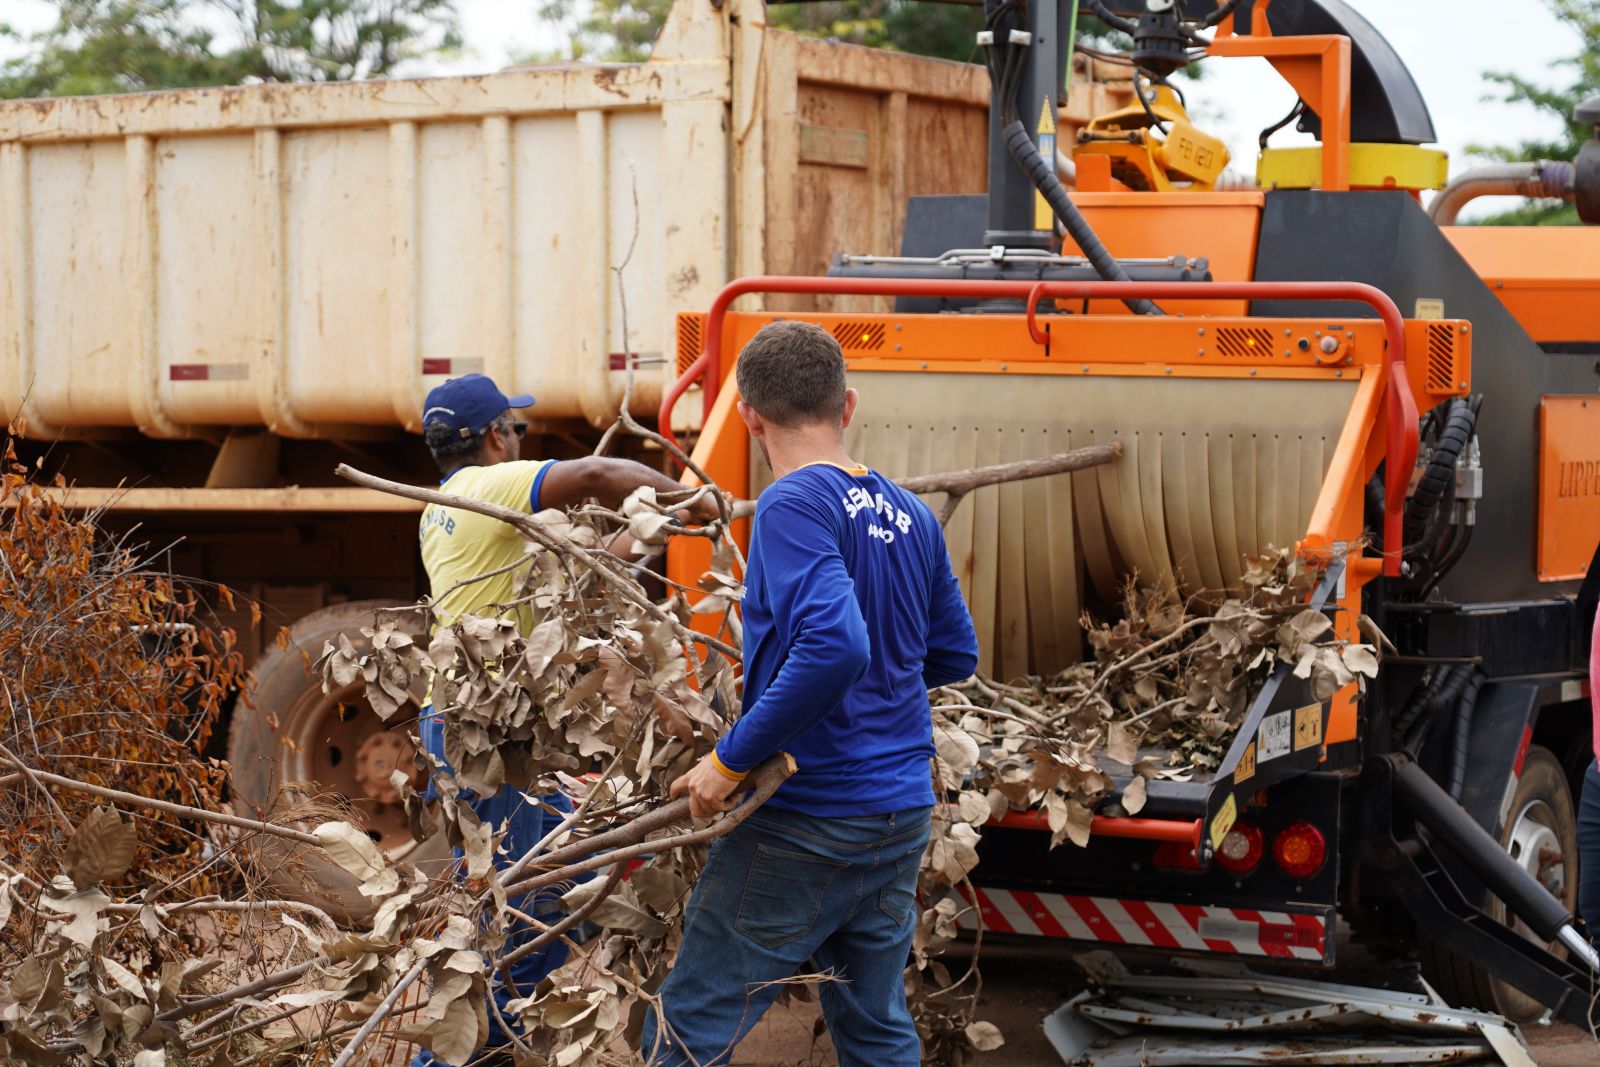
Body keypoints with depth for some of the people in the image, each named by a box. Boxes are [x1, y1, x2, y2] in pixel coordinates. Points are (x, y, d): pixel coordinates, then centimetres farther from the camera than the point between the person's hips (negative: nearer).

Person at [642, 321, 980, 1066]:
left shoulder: (793, 505, -15)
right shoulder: (910, 516, 9)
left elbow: (834, 646, -28)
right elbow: (955, 656, 18)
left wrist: (730, 758, -21)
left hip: (807, 819, -8)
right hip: (903, 815, 8)